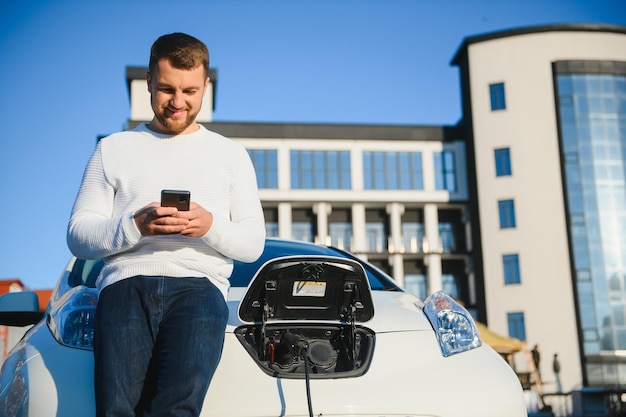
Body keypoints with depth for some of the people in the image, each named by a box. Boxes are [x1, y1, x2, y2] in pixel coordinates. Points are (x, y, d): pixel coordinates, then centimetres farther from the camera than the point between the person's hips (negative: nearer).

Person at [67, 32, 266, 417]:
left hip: (199, 284, 0)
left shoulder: (232, 154, 22)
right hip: (127, 282, 1)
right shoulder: (114, 148, 21)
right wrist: (136, 226, -7)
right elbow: (78, 235, 12)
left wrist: (211, 227, -7)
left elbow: (254, 244, 14)